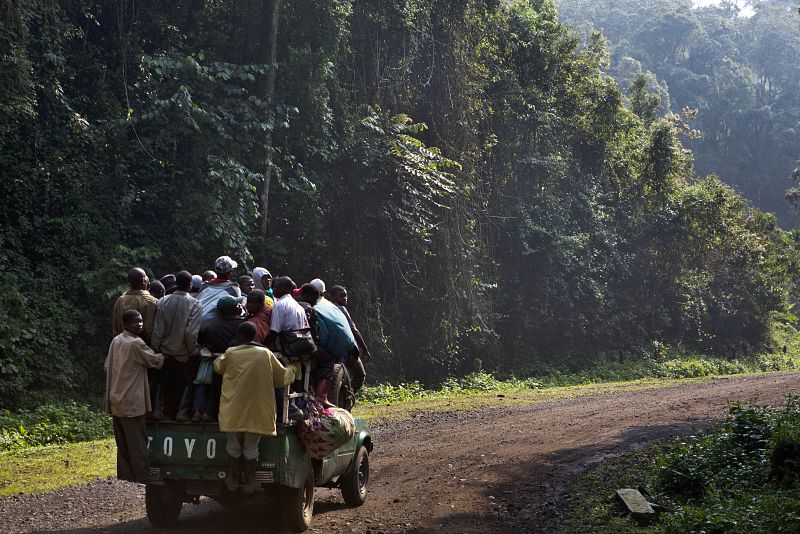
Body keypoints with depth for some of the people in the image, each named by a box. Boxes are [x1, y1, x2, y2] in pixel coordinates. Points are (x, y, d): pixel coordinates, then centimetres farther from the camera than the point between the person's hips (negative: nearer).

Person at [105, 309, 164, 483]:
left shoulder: (116, 340, 9)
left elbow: (107, 366, 14)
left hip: (116, 401, 8)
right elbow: (155, 361, -7)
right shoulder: (136, 343, -16)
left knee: (123, 442, 13)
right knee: (137, 441, -3)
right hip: (131, 402, -8)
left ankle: (124, 473, 16)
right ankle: (143, 476, 0)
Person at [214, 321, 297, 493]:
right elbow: (282, 377, 8)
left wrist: (218, 359, 40)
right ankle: (249, 482, 16)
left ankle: (232, 480, 22)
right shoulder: (266, 354, 0)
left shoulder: (230, 354, -2)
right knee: (251, 447, 12)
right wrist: (292, 371, 29)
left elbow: (217, 366, 18)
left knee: (234, 445, 15)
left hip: (233, 411, 0)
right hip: (256, 412, 0)